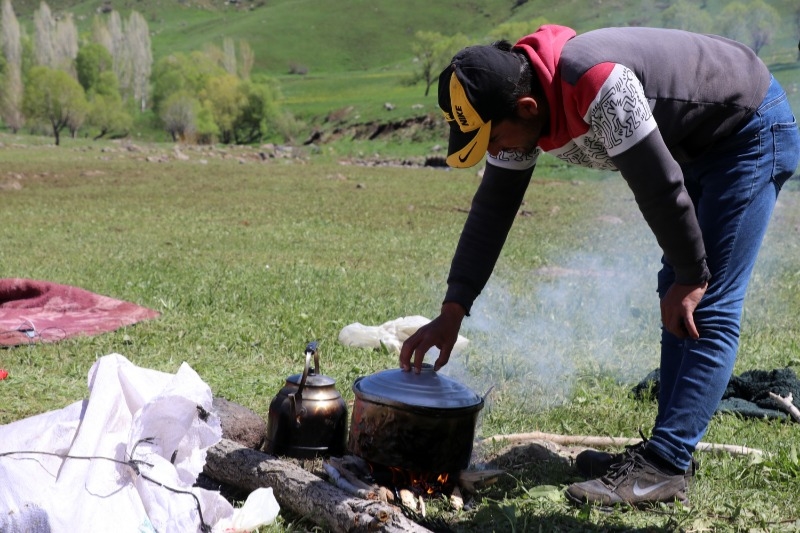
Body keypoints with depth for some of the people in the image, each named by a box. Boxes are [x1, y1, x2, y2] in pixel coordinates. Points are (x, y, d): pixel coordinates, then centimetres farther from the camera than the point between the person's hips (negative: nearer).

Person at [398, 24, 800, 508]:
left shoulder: (598, 86, -38)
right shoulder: (519, 105, -11)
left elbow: (659, 186, -31)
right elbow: (492, 210, -5)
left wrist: (691, 278, -17)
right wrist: (451, 313, -8)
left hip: (755, 130, -9)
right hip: (700, 144, 9)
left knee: (708, 308, -13)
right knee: (673, 291, 8)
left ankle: (662, 469, -14)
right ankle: (668, 450, 15)